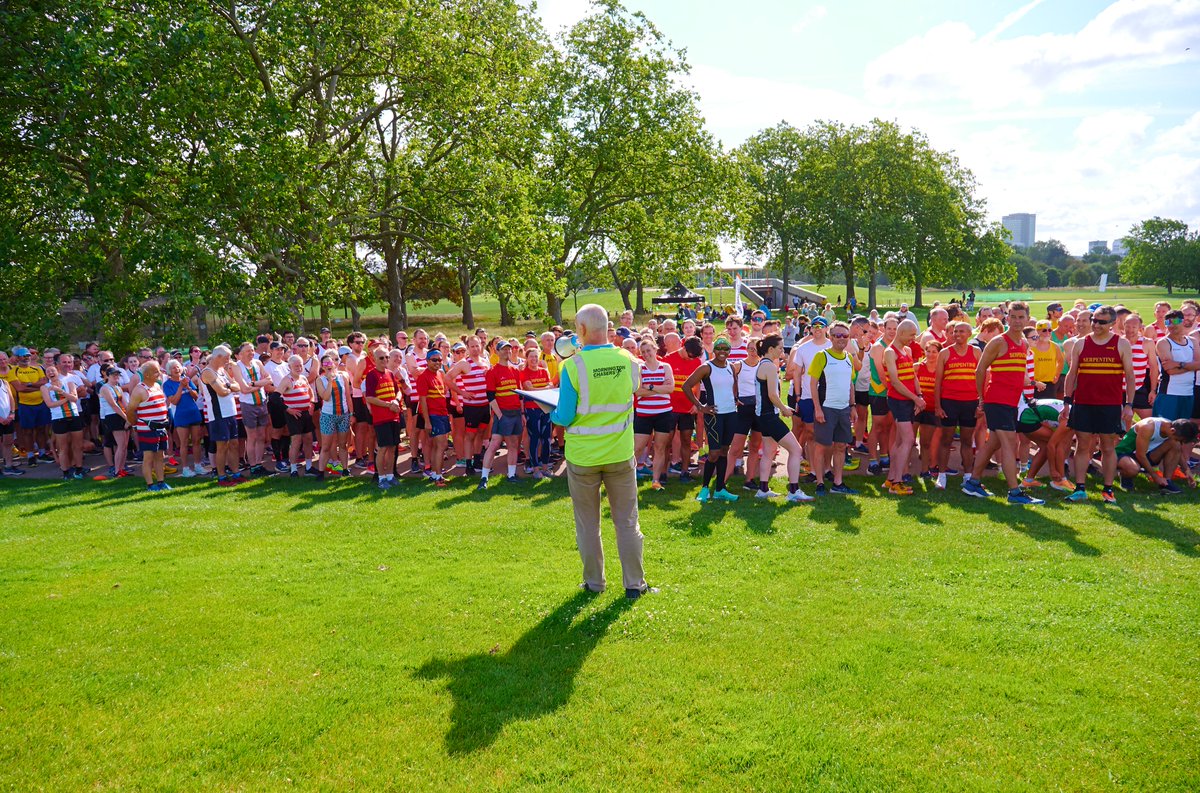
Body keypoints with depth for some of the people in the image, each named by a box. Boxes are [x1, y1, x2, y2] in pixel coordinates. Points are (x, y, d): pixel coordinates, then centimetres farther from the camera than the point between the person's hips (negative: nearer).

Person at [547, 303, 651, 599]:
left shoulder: (573, 366, -16)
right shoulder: (628, 361, -5)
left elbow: (564, 417, -12)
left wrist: (552, 414, 9)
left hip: (583, 455, -2)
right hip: (620, 453, 2)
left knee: (587, 524, 14)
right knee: (627, 521, 12)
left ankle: (594, 582, 24)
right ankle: (634, 583, 17)